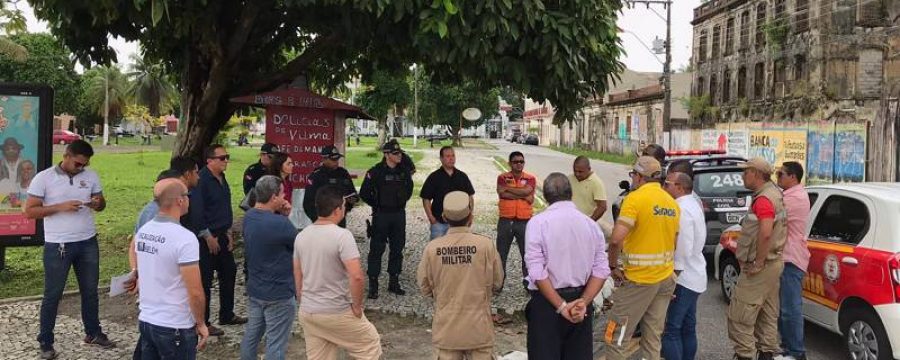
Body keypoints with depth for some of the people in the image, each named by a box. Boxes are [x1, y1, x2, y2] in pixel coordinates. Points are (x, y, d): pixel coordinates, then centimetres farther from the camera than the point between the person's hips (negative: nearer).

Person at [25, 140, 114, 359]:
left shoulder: (91, 176, 2)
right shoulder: (43, 178, -9)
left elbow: (101, 203, 12)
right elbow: (30, 211, -9)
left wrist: (97, 204, -12)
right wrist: (60, 207, -21)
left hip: (88, 243, 4)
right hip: (57, 246, -4)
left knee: (90, 290, 15)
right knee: (52, 294, 6)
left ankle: (93, 333, 31)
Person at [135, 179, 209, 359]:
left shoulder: (143, 231, 3)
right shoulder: (184, 238, -21)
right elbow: (195, 292, -20)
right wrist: (201, 323, -7)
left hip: (146, 320, 7)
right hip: (175, 327, -7)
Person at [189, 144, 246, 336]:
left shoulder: (222, 179, 11)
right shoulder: (202, 180, -17)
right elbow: (197, 211, -21)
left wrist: (228, 232, 14)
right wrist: (208, 237, -19)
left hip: (222, 235, 9)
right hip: (206, 237, -9)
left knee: (228, 273, 16)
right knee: (205, 280, 0)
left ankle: (227, 315, 30)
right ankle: (203, 323, 10)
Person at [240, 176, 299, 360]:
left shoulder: (248, 217, 0)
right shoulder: (280, 224, -26)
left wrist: (279, 214, -6)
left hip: (254, 289, 8)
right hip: (279, 294, -8)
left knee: (251, 334, 21)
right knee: (276, 344, 2)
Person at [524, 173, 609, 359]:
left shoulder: (538, 222, -10)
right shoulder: (591, 224, 3)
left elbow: (537, 272, -16)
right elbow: (601, 271, -3)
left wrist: (561, 306, -13)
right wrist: (583, 301, -7)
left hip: (547, 302, -4)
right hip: (581, 299, 4)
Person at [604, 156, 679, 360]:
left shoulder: (635, 198, -14)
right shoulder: (672, 202, 9)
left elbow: (616, 239, -24)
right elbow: (673, 241, 15)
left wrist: (613, 266, -11)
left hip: (639, 280, -7)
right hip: (666, 278, 7)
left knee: (616, 338, 2)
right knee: (653, 339, 13)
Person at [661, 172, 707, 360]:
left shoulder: (682, 209, -19)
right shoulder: (692, 205, 14)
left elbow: (683, 249, -23)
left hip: (682, 278, -10)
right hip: (693, 276, 10)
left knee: (670, 329, -7)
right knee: (687, 327, 16)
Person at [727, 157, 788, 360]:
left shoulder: (763, 199, -20)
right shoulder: (775, 194, 14)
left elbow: (765, 233, -32)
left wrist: (758, 263, -23)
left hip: (760, 267, -10)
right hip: (774, 263, 10)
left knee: (739, 315, -6)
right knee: (767, 315, 16)